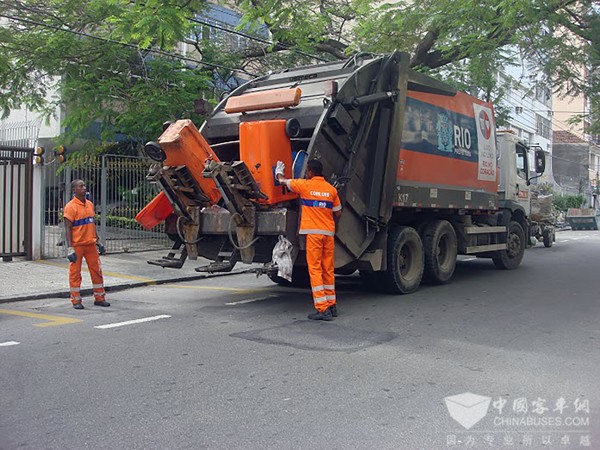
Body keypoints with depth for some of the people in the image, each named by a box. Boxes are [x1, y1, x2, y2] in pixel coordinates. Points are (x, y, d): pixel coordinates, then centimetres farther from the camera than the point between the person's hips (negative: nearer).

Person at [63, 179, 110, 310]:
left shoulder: (90, 204, 10)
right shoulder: (71, 207, -10)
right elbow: (68, 229, -12)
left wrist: (98, 241, 18)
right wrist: (70, 248, -17)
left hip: (91, 244, 6)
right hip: (77, 245, -6)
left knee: (97, 270, 9)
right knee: (75, 273, 3)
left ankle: (99, 298, 19)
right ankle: (76, 301, 12)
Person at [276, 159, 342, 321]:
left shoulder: (305, 185, -2)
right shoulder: (331, 189, 8)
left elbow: (283, 180, 14)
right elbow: (338, 213, 12)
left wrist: (279, 171, 35)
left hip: (313, 232, -5)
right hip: (329, 232, 5)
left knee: (315, 269, -4)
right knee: (328, 270, 12)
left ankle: (323, 309, -9)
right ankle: (332, 306, 19)